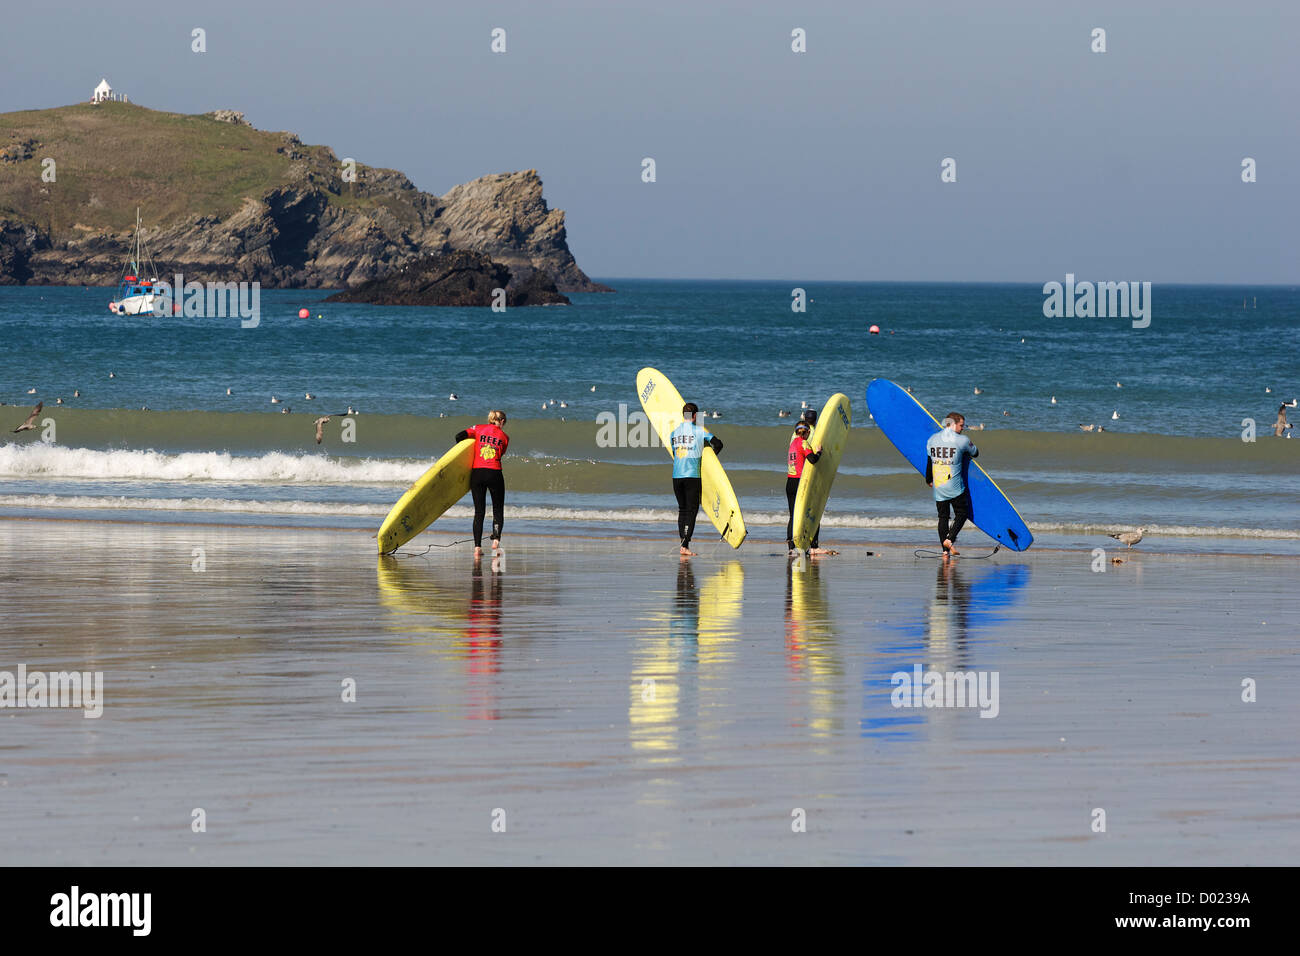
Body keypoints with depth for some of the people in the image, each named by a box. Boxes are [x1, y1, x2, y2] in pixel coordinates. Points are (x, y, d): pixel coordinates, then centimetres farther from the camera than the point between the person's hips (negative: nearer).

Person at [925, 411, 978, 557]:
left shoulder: (933, 439, 6)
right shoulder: (962, 440, -8)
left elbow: (929, 461, 14)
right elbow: (975, 453, 9)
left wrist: (929, 480, 28)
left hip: (938, 487, 4)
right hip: (955, 488, -4)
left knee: (943, 517, 11)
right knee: (962, 514, 10)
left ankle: (945, 550, 7)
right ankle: (950, 539, -9)